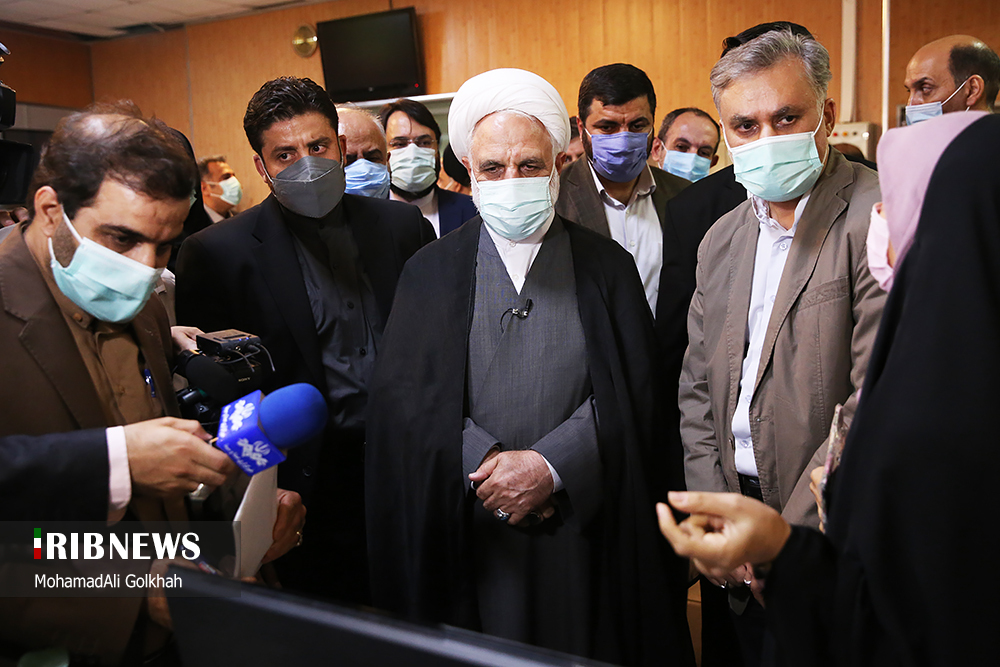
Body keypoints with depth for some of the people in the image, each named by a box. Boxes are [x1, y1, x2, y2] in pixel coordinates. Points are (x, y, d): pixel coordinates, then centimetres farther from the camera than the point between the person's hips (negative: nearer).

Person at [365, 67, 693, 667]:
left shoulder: (607, 267, 3)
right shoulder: (431, 271, 5)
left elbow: (630, 391, -5)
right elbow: (403, 391, -3)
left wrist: (550, 466, -17)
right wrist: (487, 466, -15)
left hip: (582, 531, 0)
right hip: (468, 536, 1)